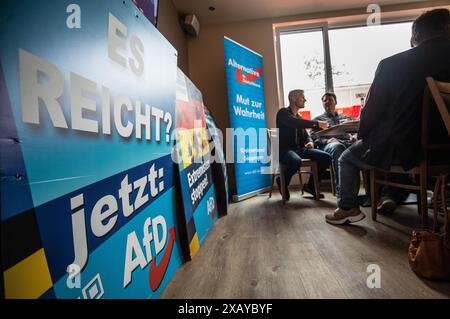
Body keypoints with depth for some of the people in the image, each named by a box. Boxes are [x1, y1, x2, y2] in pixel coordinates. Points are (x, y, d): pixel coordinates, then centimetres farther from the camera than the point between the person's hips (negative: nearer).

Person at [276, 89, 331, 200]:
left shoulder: (299, 117, 23)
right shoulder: (283, 112, -2)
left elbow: (305, 133, 22)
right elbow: (296, 123, -23)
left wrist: (310, 141, -1)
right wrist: (317, 123, -22)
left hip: (299, 148, 8)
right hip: (284, 149, -7)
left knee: (326, 157, -10)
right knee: (296, 161, -40)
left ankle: (310, 185, 7)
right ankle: (282, 182, -8)